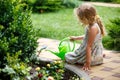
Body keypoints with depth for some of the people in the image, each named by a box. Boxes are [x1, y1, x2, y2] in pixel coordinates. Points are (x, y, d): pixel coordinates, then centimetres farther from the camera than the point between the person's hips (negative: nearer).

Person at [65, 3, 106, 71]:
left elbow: (89, 46, -30)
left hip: (92, 53, -9)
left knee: (68, 56, -8)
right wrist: (76, 38, 28)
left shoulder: (93, 28, -30)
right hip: (95, 51, 9)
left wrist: (87, 62, -27)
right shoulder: (92, 25, 0)